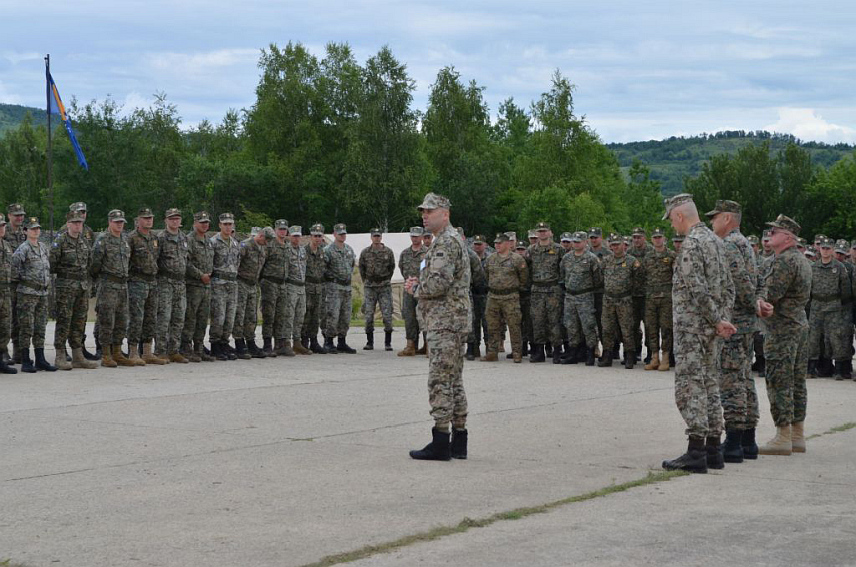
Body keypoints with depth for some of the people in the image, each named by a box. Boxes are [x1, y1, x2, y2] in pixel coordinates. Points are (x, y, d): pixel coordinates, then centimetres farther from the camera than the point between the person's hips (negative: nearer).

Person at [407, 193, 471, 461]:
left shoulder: (446, 242, -14)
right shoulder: (451, 240, 20)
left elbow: (438, 283, -24)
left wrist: (415, 288, -6)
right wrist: (419, 284, 10)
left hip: (445, 321, -11)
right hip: (454, 320, 11)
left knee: (440, 381, -10)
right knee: (454, 381, 11)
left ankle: (441, 443, -10)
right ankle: (458, 440, 14)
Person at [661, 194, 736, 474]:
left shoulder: (691, 243, -16)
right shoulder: (715, 240, 14)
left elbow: (697, 290, -21)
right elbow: (728, 286, 14)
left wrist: (718, 320, -14)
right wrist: (723, 318, 7)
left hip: (690, 325, -9)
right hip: (709, 326, 9)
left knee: (689, 386, -8)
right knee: (709, 384, 11)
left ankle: (696, 452, -11)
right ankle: (713, 449, 13)